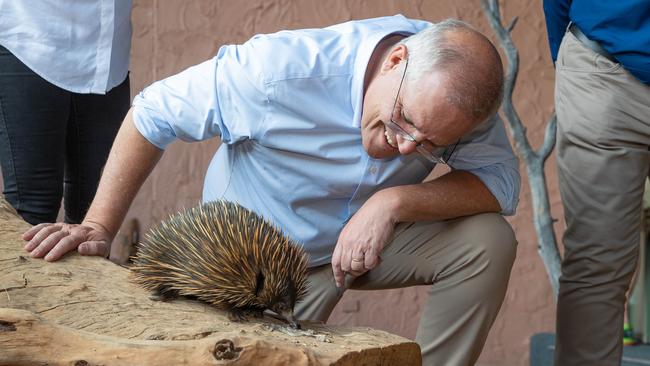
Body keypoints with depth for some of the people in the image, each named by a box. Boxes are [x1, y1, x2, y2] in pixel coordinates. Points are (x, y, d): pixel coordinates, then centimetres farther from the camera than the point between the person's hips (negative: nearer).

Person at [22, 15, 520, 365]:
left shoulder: (453, 85, -24)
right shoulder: (283, 69, -34)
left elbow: (501, 178, -24)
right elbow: (154, 114, -23)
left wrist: (395, 201, -38)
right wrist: (99, 228, -24)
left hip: (370, 235, 3)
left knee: (489, 240, -18)